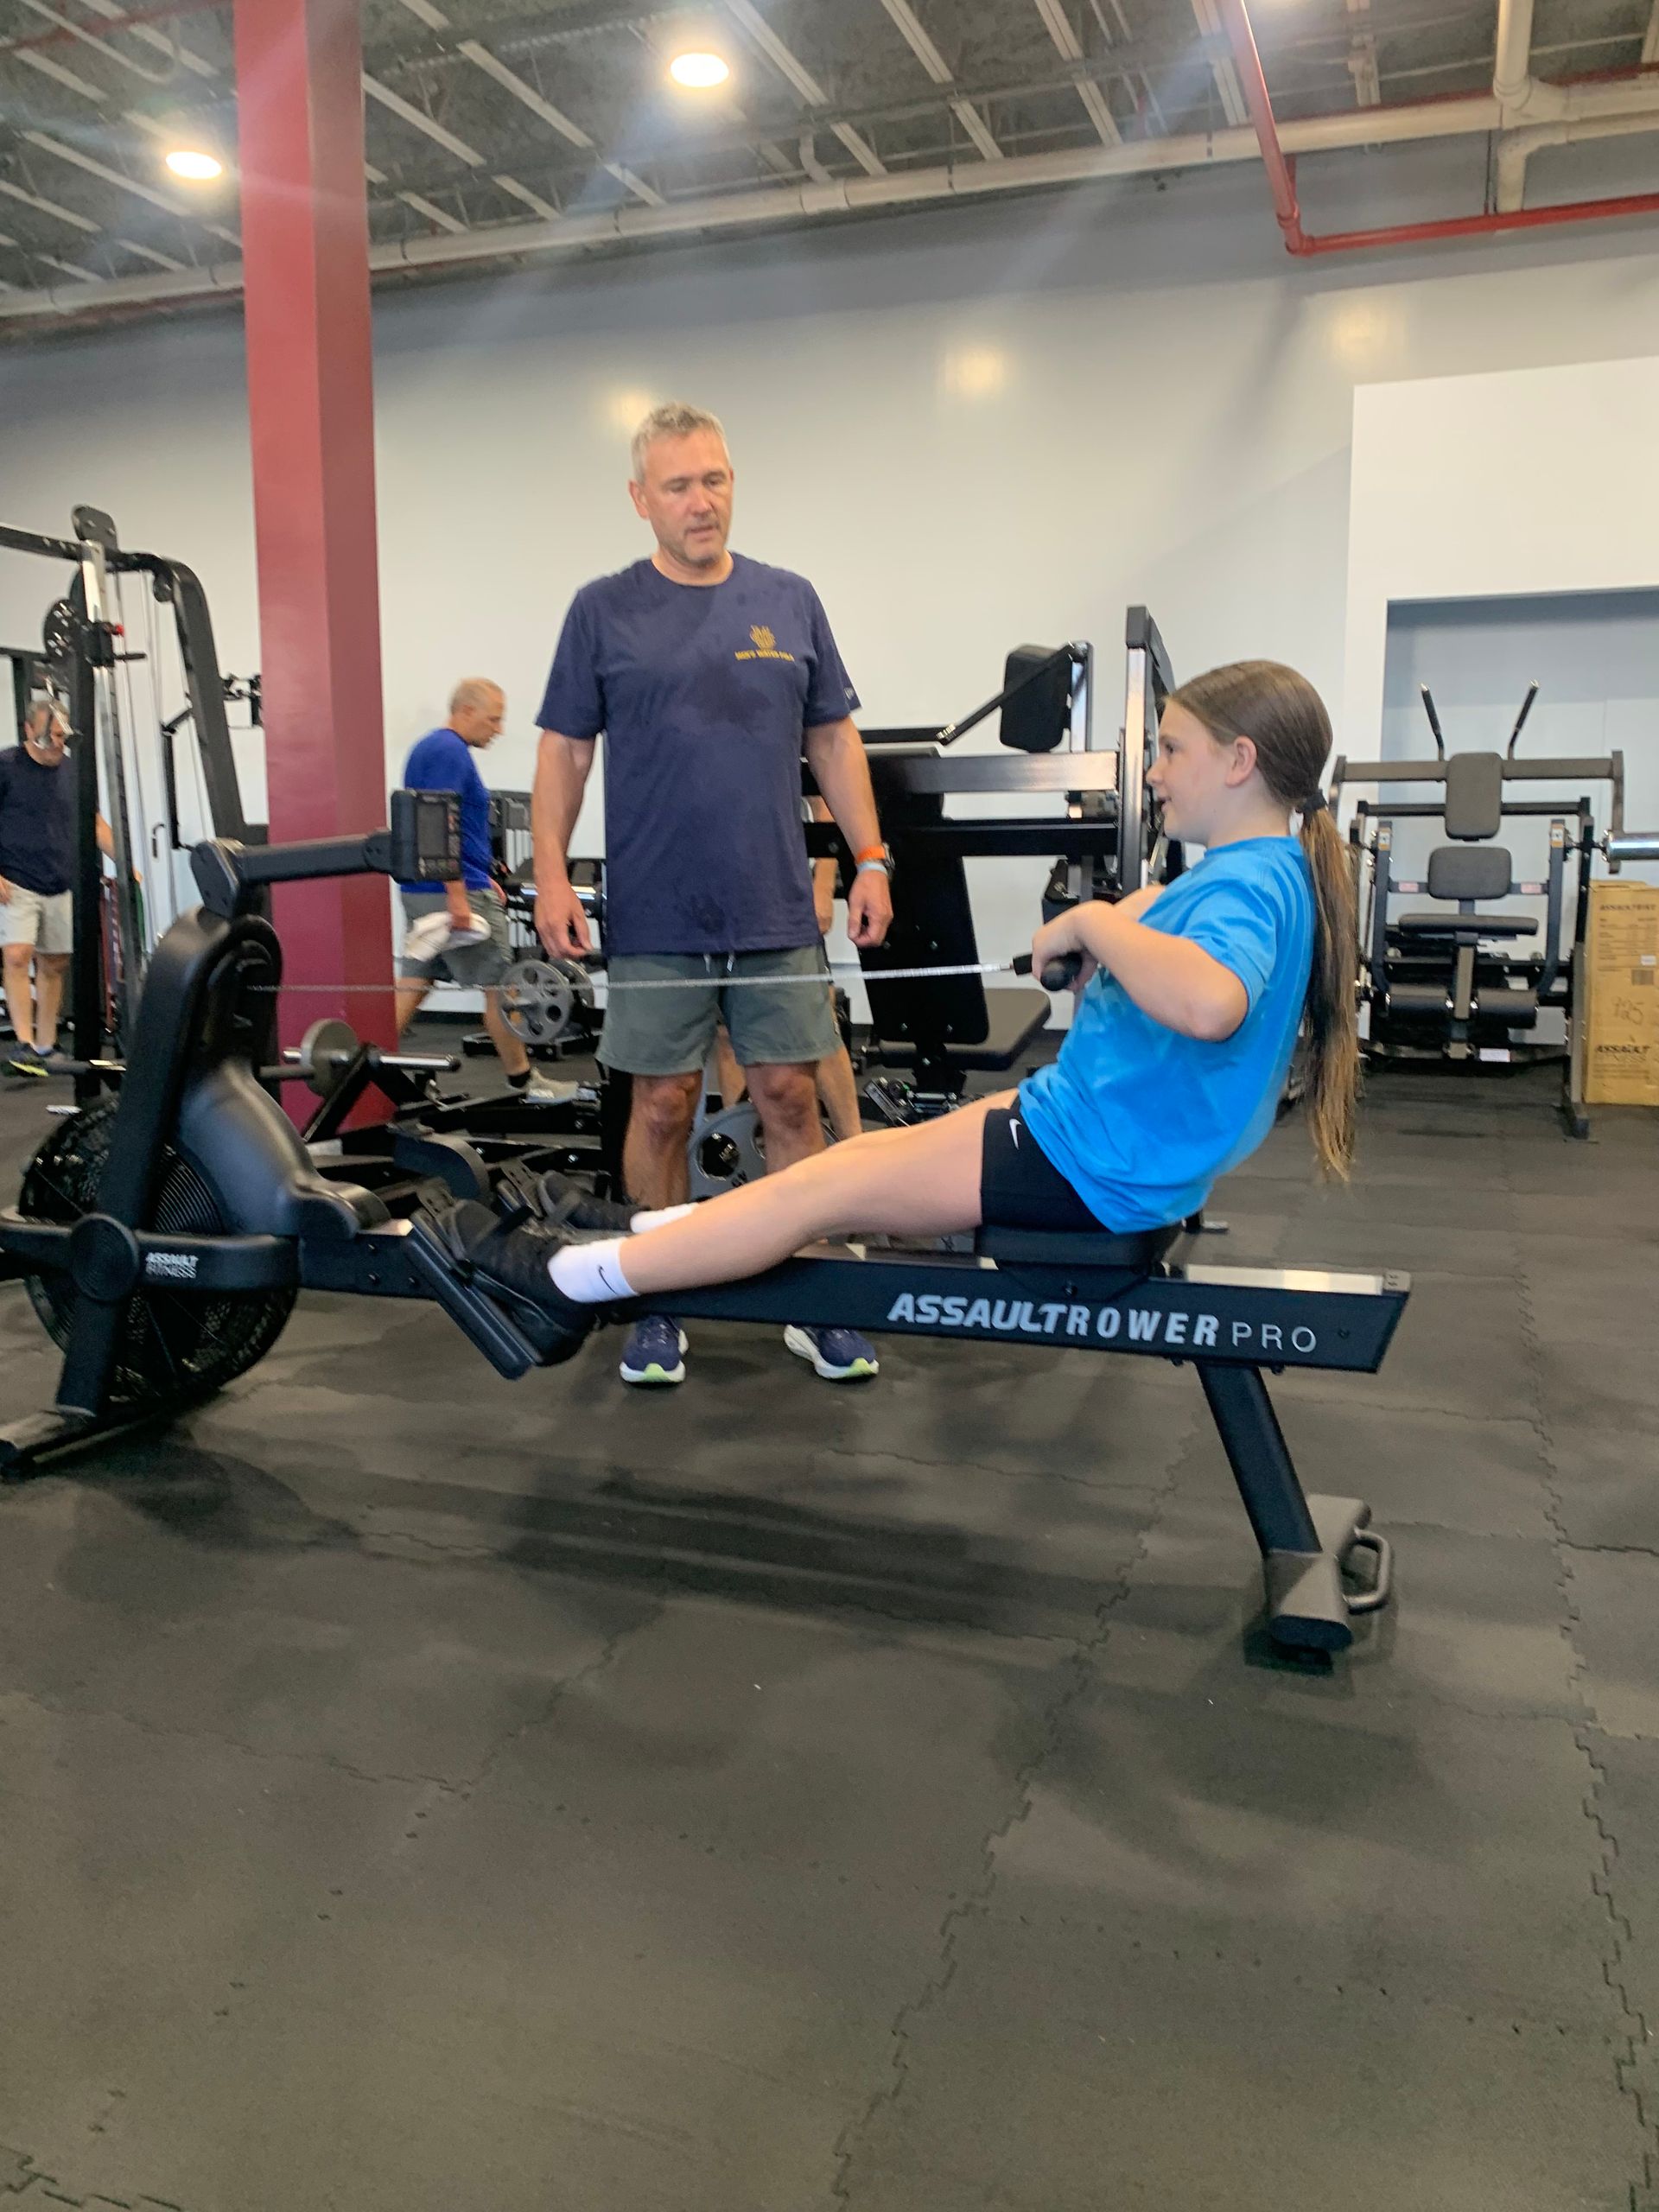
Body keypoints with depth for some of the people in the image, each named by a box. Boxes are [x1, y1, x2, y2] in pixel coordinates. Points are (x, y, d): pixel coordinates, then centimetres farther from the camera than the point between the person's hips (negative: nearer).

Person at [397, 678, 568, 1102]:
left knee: (414, 980, 9)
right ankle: (523, 1081, 11)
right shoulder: (450, 751, -14)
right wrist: (458, 896, -24)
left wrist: (482, 879, 24)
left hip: (421, 890, 10)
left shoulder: (428, 747, 18)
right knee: (499, 986, 1)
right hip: (455, 890, -10)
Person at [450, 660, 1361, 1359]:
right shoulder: (1255, 874, 9)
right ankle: (633, 1238, 24)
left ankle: (568, 1282, 7)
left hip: (1094, 1167, -10)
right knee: (870, 1152, 13)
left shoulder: (1250, 881, -22)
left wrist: (1093, 922, -31)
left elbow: (1209, 1004, -45)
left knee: (827, 1186, -4)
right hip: (1093, 1132, 10)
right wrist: (1131, 923, 0)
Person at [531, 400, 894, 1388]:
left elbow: (834, 739, 11)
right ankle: (661, 1308, 19)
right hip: (656, 920, -1)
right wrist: (552, 875, -7)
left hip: (777, 910, 2)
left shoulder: (790, 602, 9)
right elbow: (566, 750, 3)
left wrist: (871, 859, 3)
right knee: (662, 1108, 5)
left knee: (791, 1097, 4)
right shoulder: (604, 611, 3)